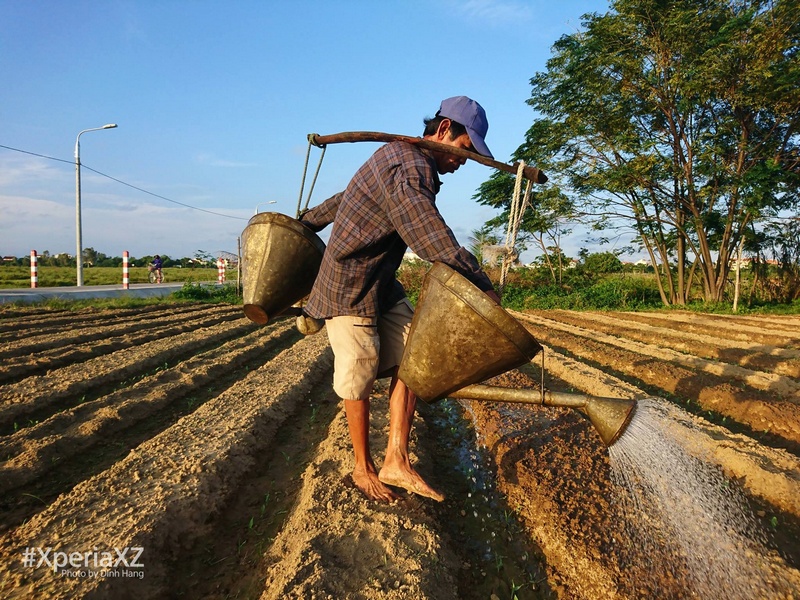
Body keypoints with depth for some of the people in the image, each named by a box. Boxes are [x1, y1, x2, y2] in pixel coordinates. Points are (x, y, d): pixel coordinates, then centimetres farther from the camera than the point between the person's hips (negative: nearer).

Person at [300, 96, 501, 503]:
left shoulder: (407, 161, 14)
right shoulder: (409, 168, -21)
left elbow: (342, 199, 23)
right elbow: (436, 243, -28)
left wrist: (304, 224, 31)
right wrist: (484, 286, -19)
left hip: (383, 285, 9)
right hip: (349, 286, -9)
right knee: (359, 379, -1)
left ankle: (396, 461, 3)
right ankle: (363, 468, 17)